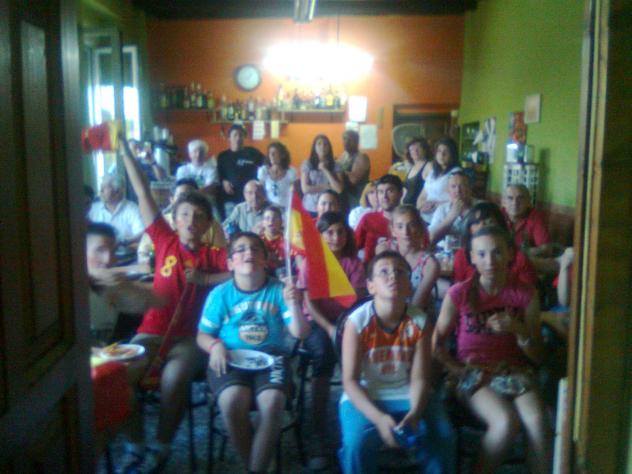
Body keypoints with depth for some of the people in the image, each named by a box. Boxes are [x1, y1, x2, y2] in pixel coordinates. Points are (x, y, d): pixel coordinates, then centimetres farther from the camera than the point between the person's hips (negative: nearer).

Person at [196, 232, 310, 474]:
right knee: (231, 401, -31)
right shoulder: (220, 293, 4)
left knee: (272, 402, -31)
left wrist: (294, 305, -18)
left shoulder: (278, 290, 3)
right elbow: (203, 335, 9)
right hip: (230, 359, 0)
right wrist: (215, 346, -13)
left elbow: (300, 333, -1)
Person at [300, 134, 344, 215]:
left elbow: (339, 189, -9)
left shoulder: (335, 166, 3)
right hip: (311, 208, -1)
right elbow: (305, 189, -8)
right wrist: (328, 186, -6)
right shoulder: (307, 164, 0)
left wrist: (325, 170, -8)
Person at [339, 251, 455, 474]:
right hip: (364, 397, -2)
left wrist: (414, 414, -27)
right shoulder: (357, 321, -16)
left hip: (407, 395, 3)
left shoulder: (420, 322, -8)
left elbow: (419, 378, -8)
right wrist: (378, 418, -29)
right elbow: (350, 381, -16)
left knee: (442, 437, -20)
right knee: (356, 443, -29)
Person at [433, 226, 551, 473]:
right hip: (472, 371, -2)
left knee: (538, 422, -28)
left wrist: (518, 329, -14)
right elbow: (437, 342, 2)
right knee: (506, 422, -29)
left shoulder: (525, 295, 1)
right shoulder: (458, 293, -5)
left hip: (514, 370, 2)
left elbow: (537, 356, 4)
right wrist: (458, 370, -12)